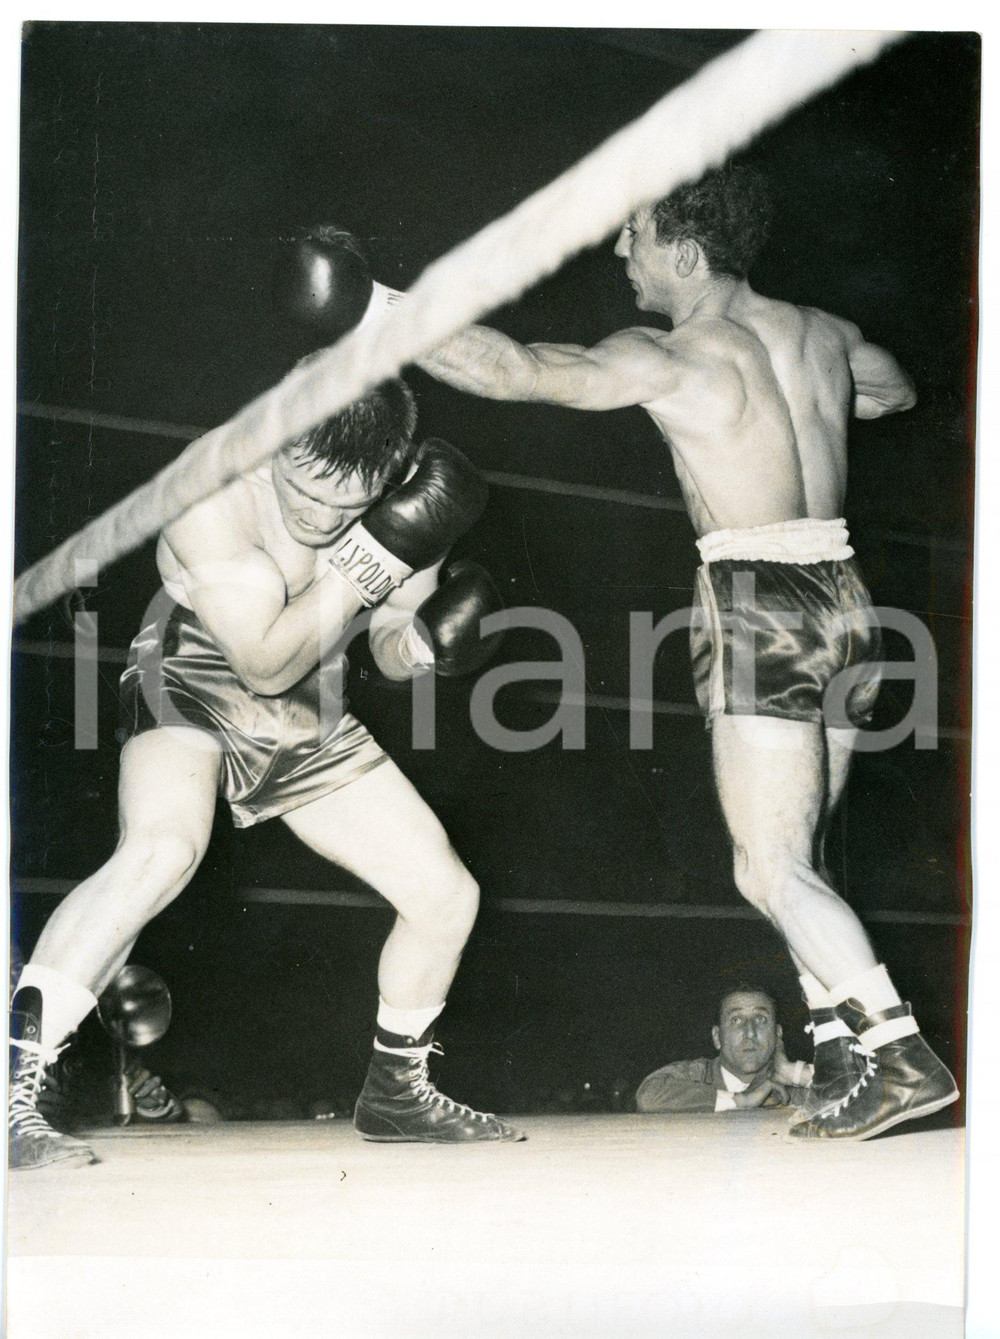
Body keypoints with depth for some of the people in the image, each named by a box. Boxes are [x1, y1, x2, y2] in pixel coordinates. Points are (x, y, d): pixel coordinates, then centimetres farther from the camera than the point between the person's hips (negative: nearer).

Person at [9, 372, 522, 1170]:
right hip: (190, 699, -6)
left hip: (310, 730, 6)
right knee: (163, 849, -38)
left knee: (448, 895, 3)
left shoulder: (406, 502, -11)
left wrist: (423, 639, -19)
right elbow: (267, 665, -27)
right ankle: (16, 1084, -32)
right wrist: (364, 565, -32)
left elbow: (392, 659, 4)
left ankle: (396, 1094, 26)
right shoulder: (216, 496, -27)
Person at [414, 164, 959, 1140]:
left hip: (761, 609, -8)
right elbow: (895, 390, 32)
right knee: (793, 866, 15)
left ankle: (904, 1058, -12)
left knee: (770, 873, -6)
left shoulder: (668, 361, -9)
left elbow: (512, 371, -11)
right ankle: (839, 1059, 15)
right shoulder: (819, 333, 12)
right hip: (842, 598, 8)